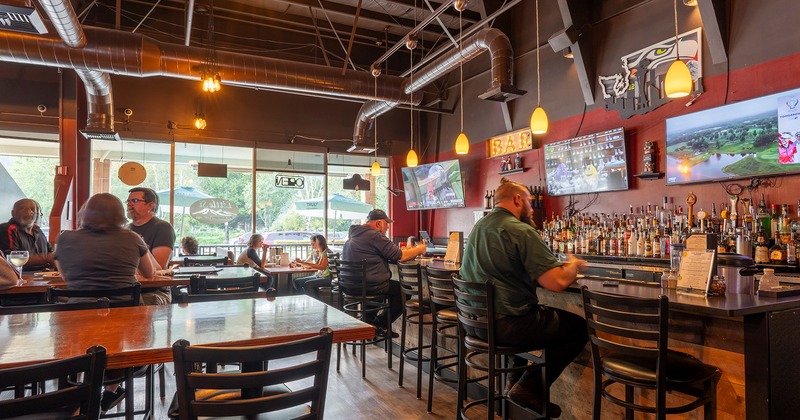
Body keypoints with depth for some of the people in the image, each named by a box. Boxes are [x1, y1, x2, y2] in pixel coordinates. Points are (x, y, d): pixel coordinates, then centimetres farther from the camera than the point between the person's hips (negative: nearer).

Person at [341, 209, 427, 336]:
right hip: (369, 286, -10)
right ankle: (378, 324, 10)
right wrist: (420, 249, 4)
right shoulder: (374, 235, -14)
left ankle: (369, 321, 27)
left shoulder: (353, 235, 15)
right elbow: (401, 256, -15)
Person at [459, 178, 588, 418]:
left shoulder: (479, 226, 9)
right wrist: (574, 265, 0)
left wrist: (558, 265, 19)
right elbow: (557, 283, -22)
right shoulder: (520, 231, -17)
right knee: (580, 327, 8)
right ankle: (529, 388, 6)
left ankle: (515, 379, 31)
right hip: (508, 324, -8)